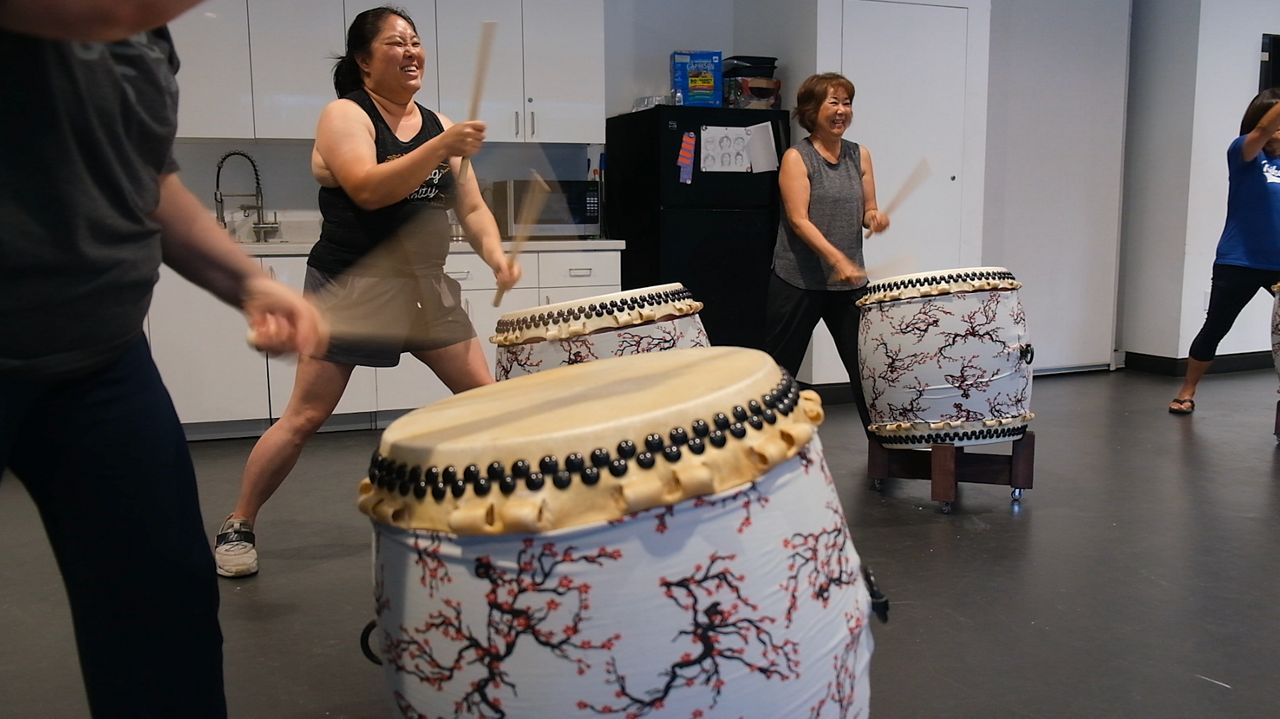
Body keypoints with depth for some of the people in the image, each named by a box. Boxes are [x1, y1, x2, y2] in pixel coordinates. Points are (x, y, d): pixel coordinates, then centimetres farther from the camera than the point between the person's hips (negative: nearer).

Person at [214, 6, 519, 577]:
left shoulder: (438, 123, 11)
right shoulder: (345, 115, -6)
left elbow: (471, 209, 9)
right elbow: (369, 190, -24)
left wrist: (495, 256, -9)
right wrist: (442, 149, -30)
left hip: (427, 287, 6)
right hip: (351, 288, -6)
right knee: (305, 417, -4)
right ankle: (238, 527, 13)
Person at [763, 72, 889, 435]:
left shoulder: (860, 155, 9)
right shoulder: (796, 157, -6)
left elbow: (867, 211, 14)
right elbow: (798, 220, -16)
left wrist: (874, 218, -11)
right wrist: (836, 258, -29)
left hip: (850, 282, 4)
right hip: (798, 281, -4)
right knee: (779, 370, 4)